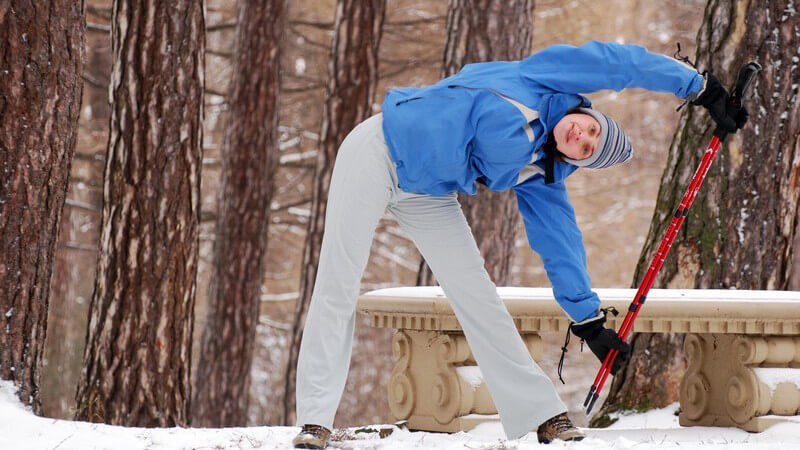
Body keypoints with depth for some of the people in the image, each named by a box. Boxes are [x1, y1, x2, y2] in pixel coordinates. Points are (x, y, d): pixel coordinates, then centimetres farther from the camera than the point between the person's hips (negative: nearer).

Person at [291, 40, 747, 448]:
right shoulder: (540, 82, -10)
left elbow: (560, 242, 3)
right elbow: (621, 63, -11)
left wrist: (589, 319, -2)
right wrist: (696, 84, -6)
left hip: (428, 195, 6)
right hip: (379, 152, -6)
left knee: (475, 294, -1)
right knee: (338, 286, -11)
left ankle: (542, 413, 3)